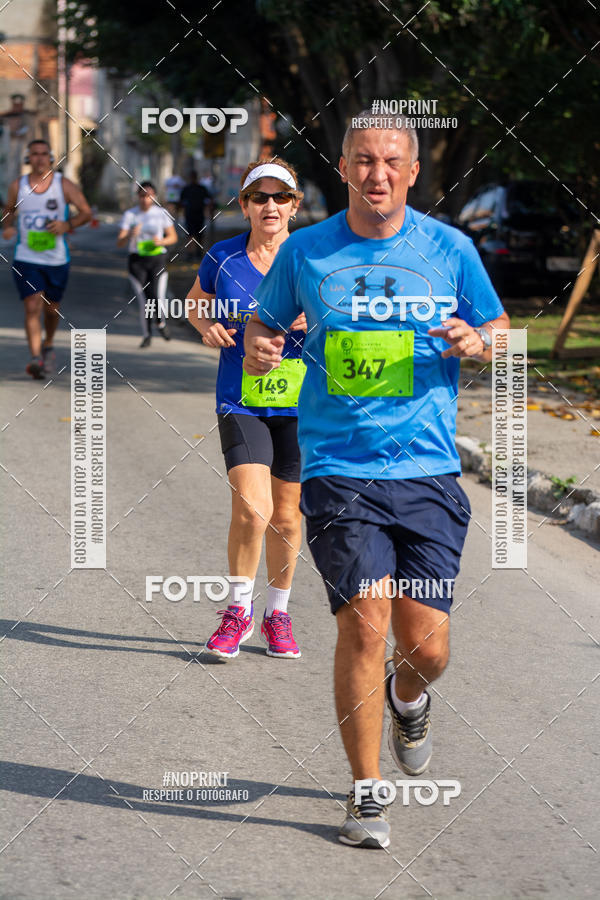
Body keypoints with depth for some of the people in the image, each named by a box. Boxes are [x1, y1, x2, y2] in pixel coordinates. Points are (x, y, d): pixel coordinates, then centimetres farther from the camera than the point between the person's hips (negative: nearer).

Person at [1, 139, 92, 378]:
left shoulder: (64, 185, -3)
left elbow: (86, 212, 2)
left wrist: (68, 225, -16)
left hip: (57, 259, 1)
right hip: (26, 259, -1)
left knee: (51, 309, 14)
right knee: (32, 307, -15)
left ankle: (48, 346, 41)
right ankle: (35, 357, -21)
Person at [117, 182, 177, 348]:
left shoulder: (161, 213, 2)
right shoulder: (130, 215, -1)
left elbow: (173, 237, 9)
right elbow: (119, 242, -5)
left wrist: (162, 241, -12)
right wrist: (130, 235, -26)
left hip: (157, 260, 0)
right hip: (137, 261, 0)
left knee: (157, 298, -14)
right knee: (143, 300, -3)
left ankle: (161, 323, 16)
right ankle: (146, 335, 13)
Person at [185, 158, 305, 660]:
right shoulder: (222, 259, -1)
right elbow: (195, 301, 19)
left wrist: (313, 320, -17)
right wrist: (208, 327, -3)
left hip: (300, 401, 1)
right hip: (242, 402, -1)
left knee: (286, 516, 9)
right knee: (252, 509, -17)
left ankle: (278, 614, 29)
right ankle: (239, 611, 3)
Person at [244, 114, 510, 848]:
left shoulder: (449, 250, 4)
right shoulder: (305, 251, 4)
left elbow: (504, 337, 14)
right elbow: (264, 322, 17)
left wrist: (475, 343, -9)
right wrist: (258, 350, -7)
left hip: (428, 470, 1)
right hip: (339, 470, -1)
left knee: (427, 648, -1)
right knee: (364, 622, -15)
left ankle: (407, 697, 39)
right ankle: (366, 794, 0)